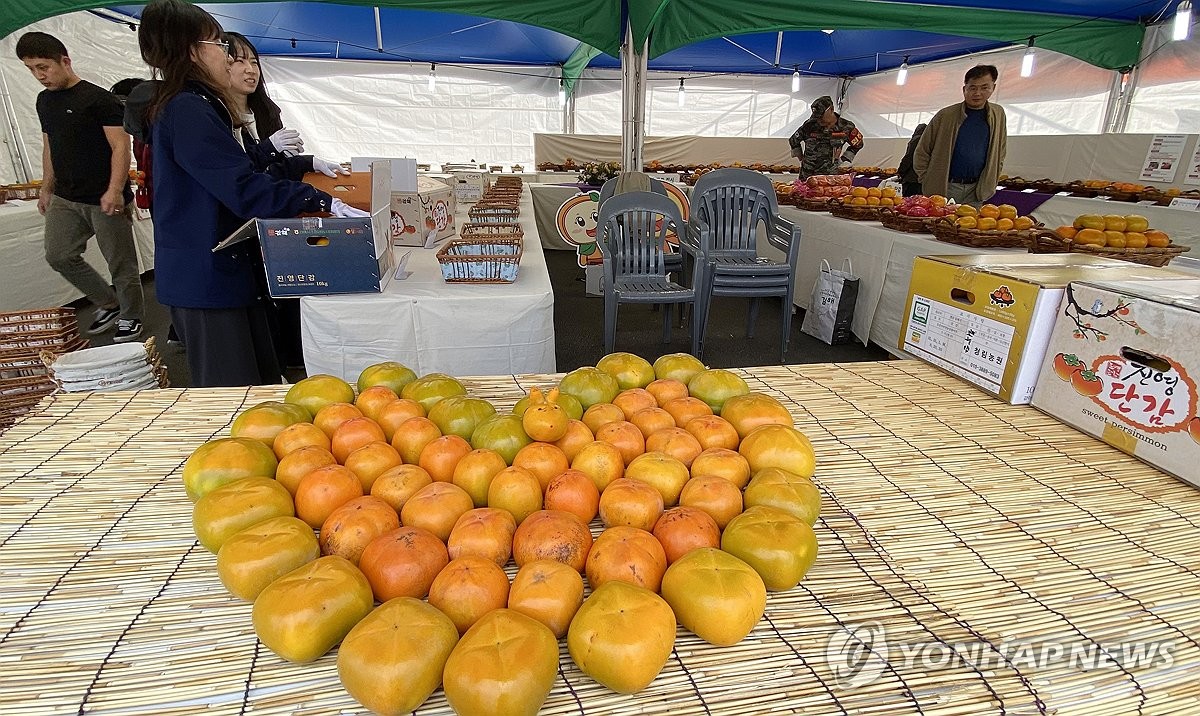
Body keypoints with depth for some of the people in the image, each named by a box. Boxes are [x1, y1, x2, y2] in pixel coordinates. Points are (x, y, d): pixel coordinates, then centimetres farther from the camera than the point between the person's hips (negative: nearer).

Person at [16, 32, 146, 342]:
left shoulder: (99, 99, -9)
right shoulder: (44, 100, 14)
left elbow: (120, 146, -15)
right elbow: (49, 147, 22)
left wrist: (114, 190, -24)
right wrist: (47, 189, 20)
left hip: (104, 200, -8)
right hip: (65, 199, 8)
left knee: (120, 263, 0)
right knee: (59, 256, 8)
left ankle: (130, 317, 16)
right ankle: (108, 304, 22)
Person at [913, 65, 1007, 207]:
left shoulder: (998, 114, 8)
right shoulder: (945, 115, -5)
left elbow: (999, 156, 17)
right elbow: (922, 153, -1)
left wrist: (989, 183, 9)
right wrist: (928, 181, -5)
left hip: (976, 191, 3)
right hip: (943, 189, -3)